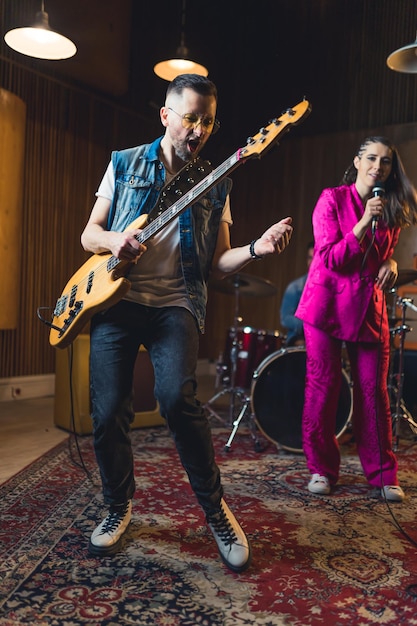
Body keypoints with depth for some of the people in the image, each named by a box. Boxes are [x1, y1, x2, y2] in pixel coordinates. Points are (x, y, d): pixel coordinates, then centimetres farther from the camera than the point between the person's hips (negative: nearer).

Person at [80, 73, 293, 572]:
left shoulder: (216, 184, 11)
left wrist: (256, 249, -11)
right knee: (108, 413, -6)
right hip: (115, 298, 1)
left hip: (175, 302, -1)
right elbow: (89, 235, 11)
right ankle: (118, 506, 22)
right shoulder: (124, 164, 9)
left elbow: (217, 262, 9)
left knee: (177, 397, -24)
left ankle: (215, 508, -1)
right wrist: (113, 240, -13)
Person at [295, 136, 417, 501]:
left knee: (374, 390, 4)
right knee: (323, 386, 1)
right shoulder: (333, 199, -3)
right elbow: (330, 258, -10)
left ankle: (383, 475, 17)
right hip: (328, 303, -3)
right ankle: (322, 469, 16)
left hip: (370, 308, 4)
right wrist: (364, 222, -20)